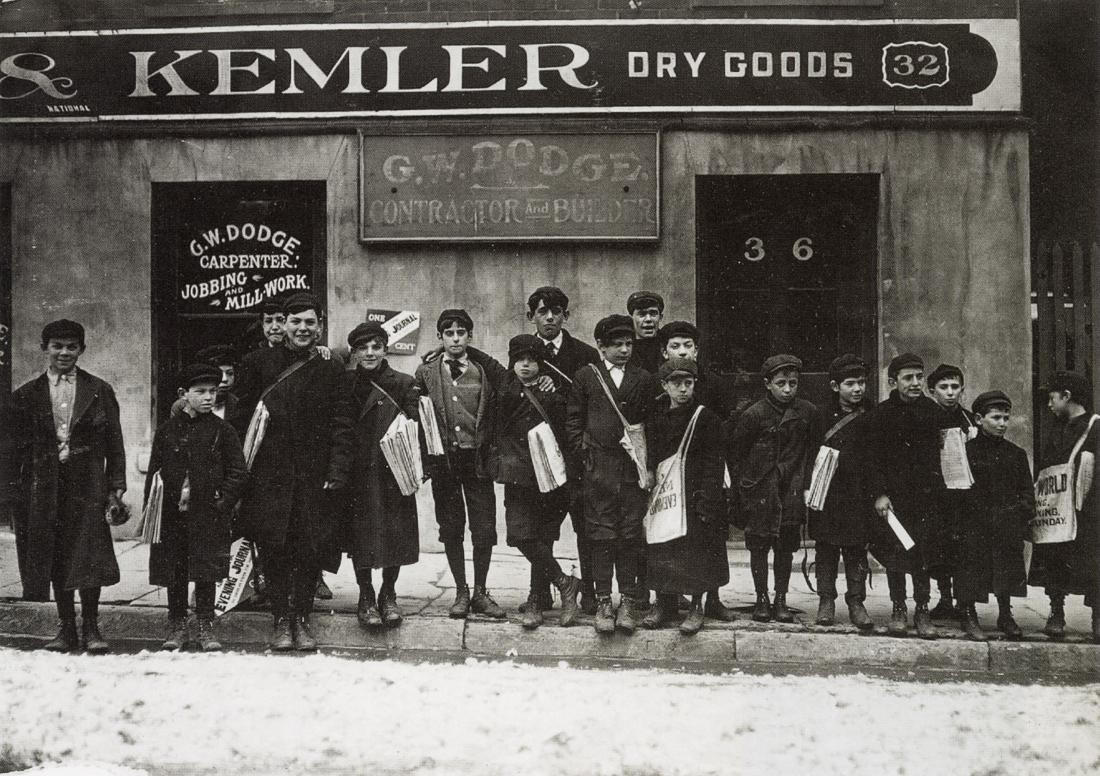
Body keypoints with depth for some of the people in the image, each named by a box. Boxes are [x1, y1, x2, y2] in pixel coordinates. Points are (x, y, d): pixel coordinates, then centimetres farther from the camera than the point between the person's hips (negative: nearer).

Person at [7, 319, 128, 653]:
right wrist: (17, 494, 1)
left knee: (90, 558, -6)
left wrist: (116, 489, -2)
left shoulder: (100, 392, 6)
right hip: (45, 485, 2)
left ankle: (90, 628, 4)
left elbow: (115, 445, 5)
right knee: (55, 559, 6)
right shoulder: (26, 396, 8)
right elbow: (18, 450, 7)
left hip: (87, 484, -1)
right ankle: (66, 628, 16)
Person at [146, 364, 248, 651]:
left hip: (208, 516, -2)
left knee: (206, 574, 3)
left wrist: (222, 503, -9)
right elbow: (153, 473, 7)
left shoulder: (222, 431, 1)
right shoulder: (167, 430, 5)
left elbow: (238, 473, 1)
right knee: (174, 574, 9)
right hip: (171, 515, 2)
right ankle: (177, 626, 22)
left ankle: (206, 627, 15)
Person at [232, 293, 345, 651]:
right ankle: (281, 620, 14)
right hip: (269, 472, 0)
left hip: (314, 475, 0)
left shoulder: (333, 369, 6)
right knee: (273, 549, 2)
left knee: (311, 549, 2)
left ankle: (302, 618, 14)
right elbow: (242, 419, 3)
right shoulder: (257, 363, 5)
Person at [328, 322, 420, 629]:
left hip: (395, 473, 0)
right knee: (362, 535, 4)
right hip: (359, 474, 0)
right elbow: (341, 432, -5)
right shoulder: (347, 385, 2)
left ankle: (388, 595, 24)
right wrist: (336, 474, -14)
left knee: (396, 534, 5)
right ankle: (366, 597, 21)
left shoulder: (404, 384, 2)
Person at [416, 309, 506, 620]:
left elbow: (495, 416, 4)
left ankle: (480, 593, 14)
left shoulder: (484, 372, 4)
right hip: (443, 460, 0)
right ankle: (461, 593, 18)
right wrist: (425, 460, 1)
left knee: (484, 529, -1)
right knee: (451, 529, 6)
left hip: (477, 459, 0)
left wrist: (492, 455, -4)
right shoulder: (425, 372, 5)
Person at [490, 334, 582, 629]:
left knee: (543, 539, -1)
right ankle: (565, 583, 3)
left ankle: (536, 602, 11)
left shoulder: (555, 392, 4)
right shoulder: (504, 392, 9)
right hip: (518, 476, 1)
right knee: (521, 535, -10)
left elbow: (569, 432, 4)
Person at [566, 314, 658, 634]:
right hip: (598, 470, -1)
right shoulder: (585, 377, 5)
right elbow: (573, 420, 8)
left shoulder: (644, 379, 8)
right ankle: (603, 601, 9)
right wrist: (585, 454, -1)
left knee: (631, 536, 4)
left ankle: (628, 601, 13)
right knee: (601, 536, 1)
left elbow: (652, 424, 9)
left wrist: (649, 464, 1)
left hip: (634, 469, 1)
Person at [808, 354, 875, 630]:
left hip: (858, 496, 0)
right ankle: (826, 599, 16)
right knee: (826, 549, 6)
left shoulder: (870, 418, 2)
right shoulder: (823, 416, 2)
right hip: (825, 492, 0)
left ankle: (856, 601, 14)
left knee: (856, 550, 5)